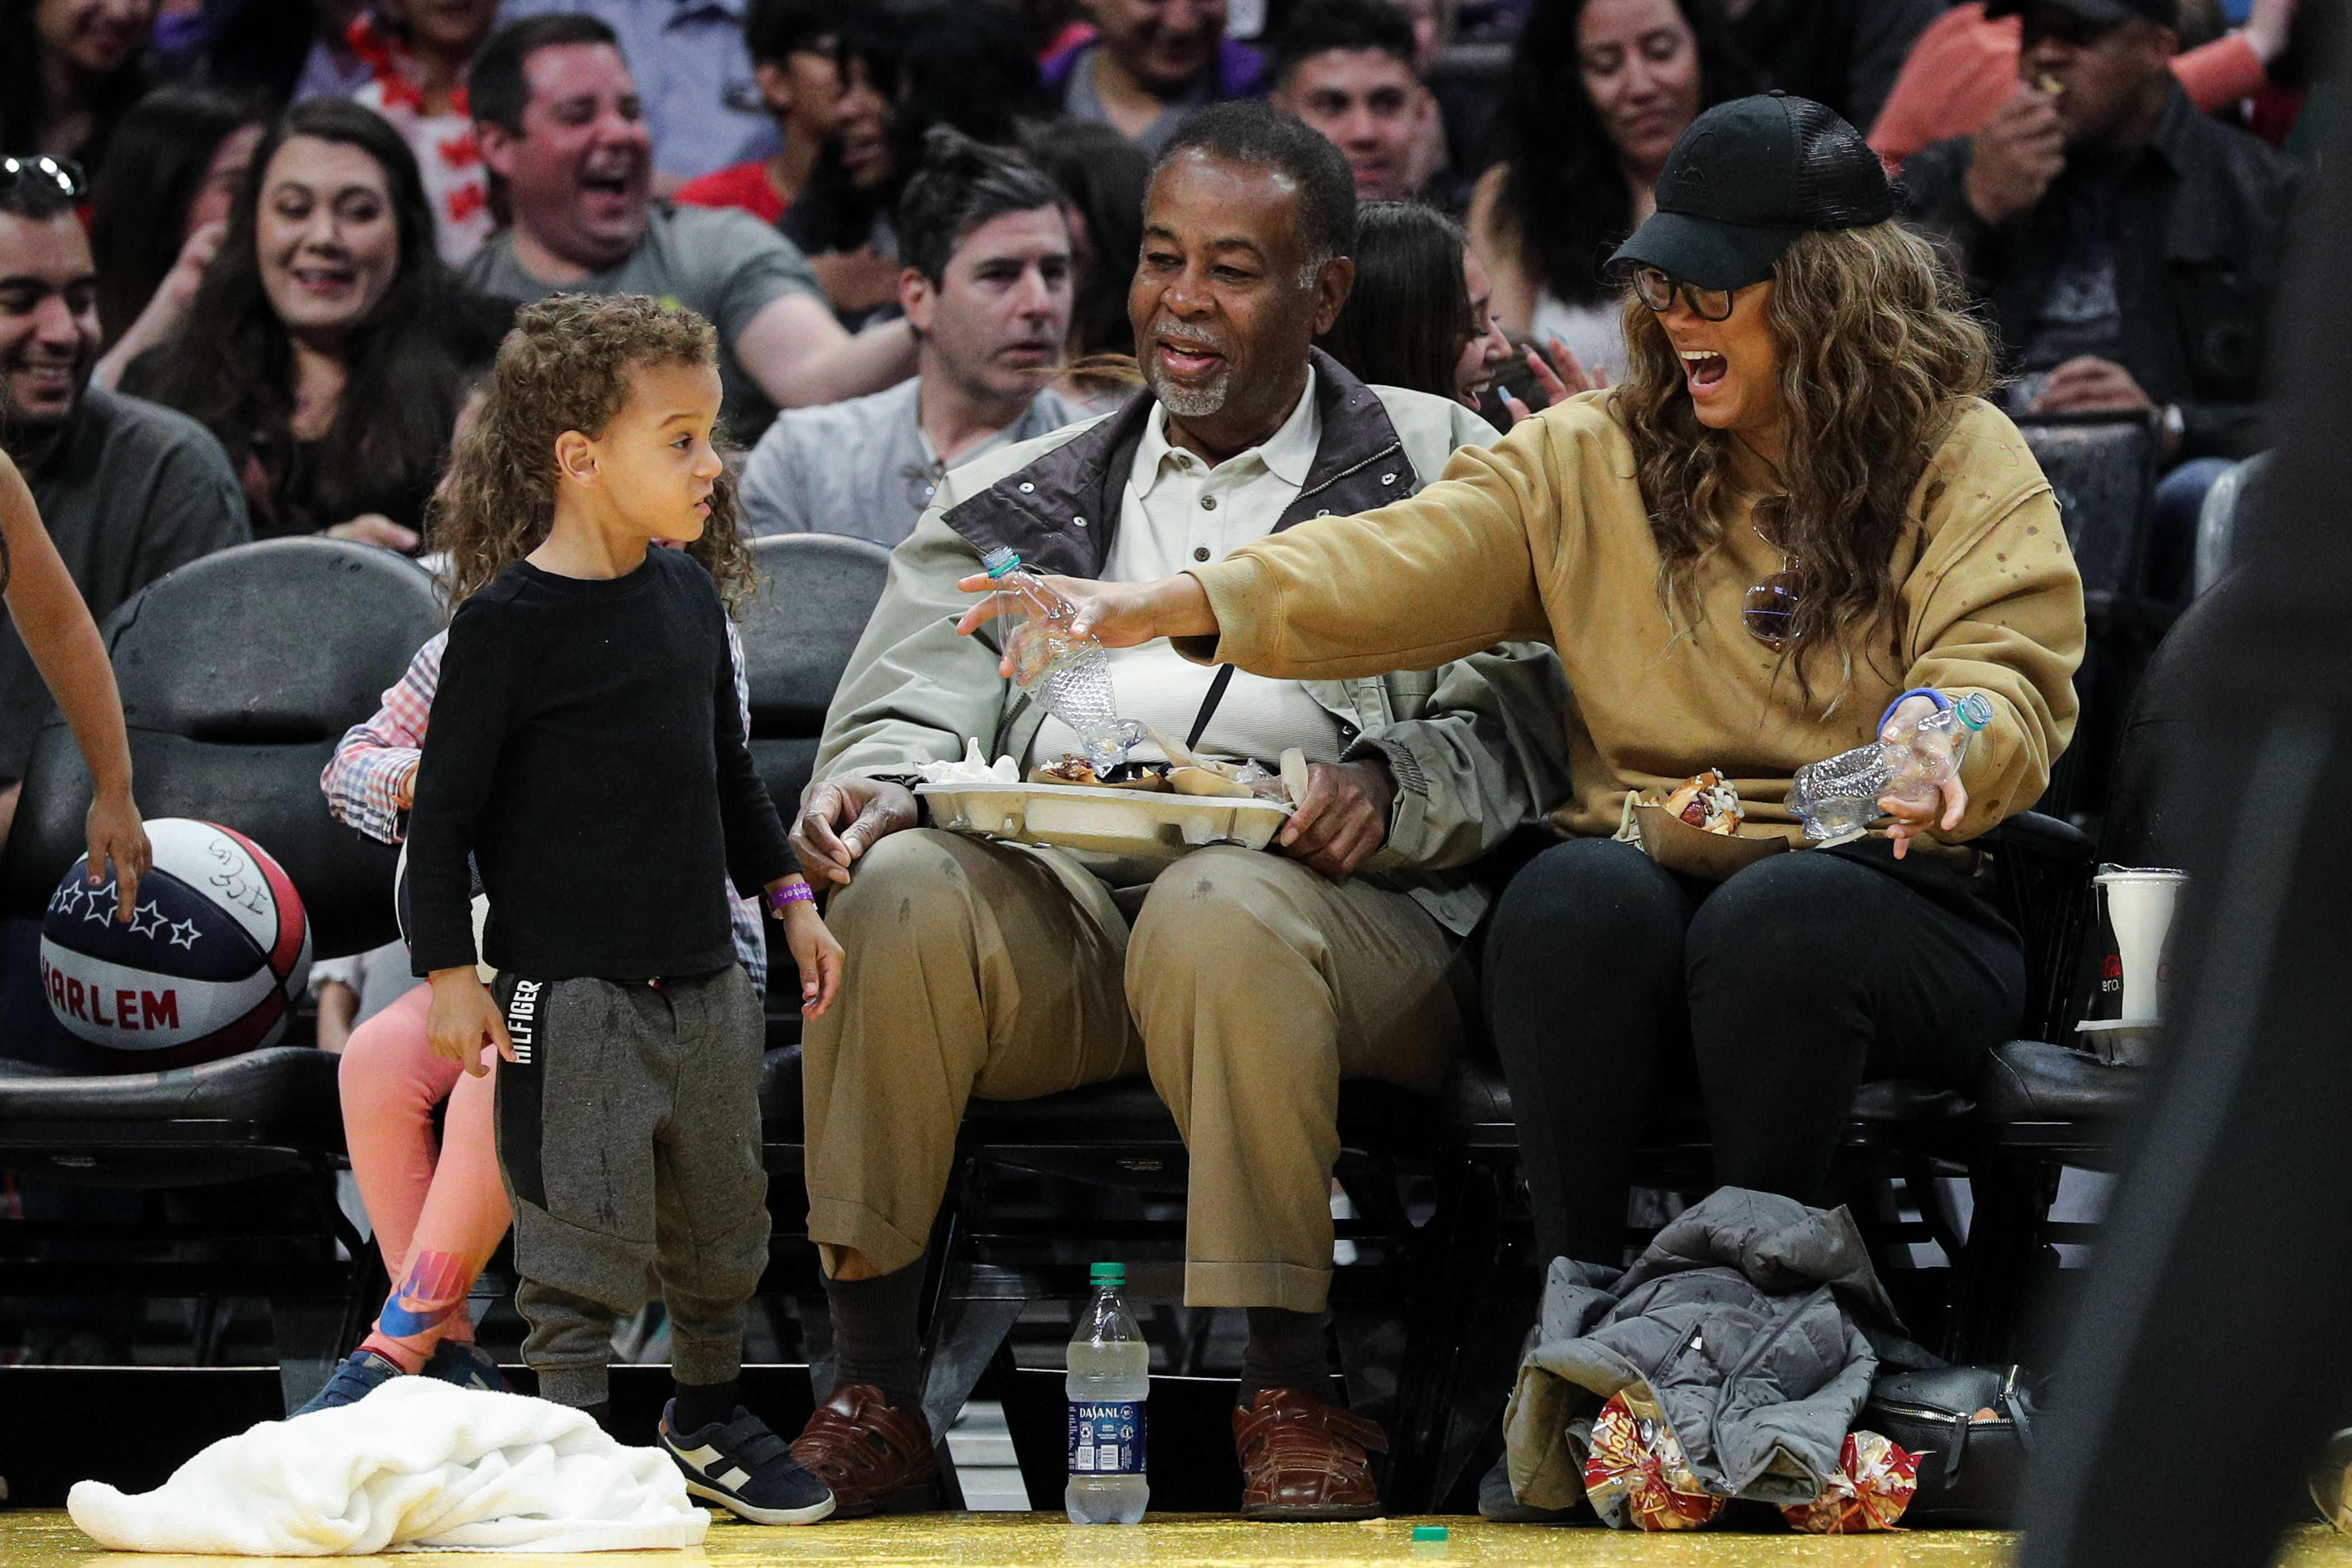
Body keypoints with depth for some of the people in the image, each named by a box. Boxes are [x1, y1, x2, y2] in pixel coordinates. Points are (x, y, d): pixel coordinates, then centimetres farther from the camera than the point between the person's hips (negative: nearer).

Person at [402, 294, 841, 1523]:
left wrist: (787, 895, 18)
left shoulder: (690, 596, 5)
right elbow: (444, 807, -12)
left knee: (722, 1222, 17)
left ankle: (708, 1419, 34)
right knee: (580, 1238, -2)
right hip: (570, 997, -7)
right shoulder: (508, 624, -15)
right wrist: (450, 971, -15)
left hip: (703, 983, 7)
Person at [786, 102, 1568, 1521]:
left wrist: (1388, 786, -15)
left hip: (1325, 910, -2)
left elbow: (1514, 732, 6)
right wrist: (873, 787, -11)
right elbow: (912, 705, 13)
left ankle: (1294, 1396, -28)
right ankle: (874, 1398, -26)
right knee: (904, 885, -31)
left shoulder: (1438, 470, 17)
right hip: (1056, 900, 3)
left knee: (1223, 912, -38)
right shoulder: (1017, 500, 25)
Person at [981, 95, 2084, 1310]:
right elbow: (1409, 561, 2)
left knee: (1777, 919, -36)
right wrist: (1158, 607, -14)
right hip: (1645, 867, 2)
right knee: (1577, 895, -33)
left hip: (1882, 887, -2)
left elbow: (2005, 673, -3)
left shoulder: (1966, 461, 9)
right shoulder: (1593, 459, 15)